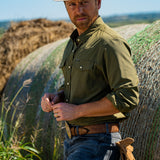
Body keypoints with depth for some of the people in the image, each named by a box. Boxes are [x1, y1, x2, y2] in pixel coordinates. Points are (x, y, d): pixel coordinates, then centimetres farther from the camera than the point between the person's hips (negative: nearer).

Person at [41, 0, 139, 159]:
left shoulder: (111, 43, -15)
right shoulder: (73, 43, 11)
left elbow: (127, 98, -23)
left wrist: (77, 110, -20)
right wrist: (56, 97, 1)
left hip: (99, 143, -9)